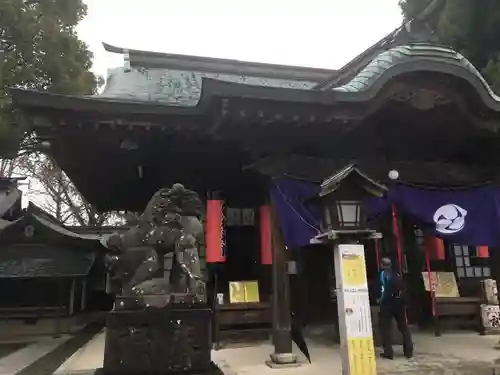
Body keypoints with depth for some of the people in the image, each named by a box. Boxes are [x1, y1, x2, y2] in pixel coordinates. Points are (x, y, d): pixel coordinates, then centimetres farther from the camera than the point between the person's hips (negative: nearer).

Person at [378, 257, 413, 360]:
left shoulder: (382, 274, -5)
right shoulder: (397, 274, 13)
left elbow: (384, 289, -14)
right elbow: (403, 288, 12)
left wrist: (380, 299, -3)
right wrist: (404, 301, 18)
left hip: (387, 303, -6)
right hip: (399, 302, 6)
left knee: (385, 327, 3)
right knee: (403, 326, 17)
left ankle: (388, 352, -1)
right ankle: (409, 351, 20)